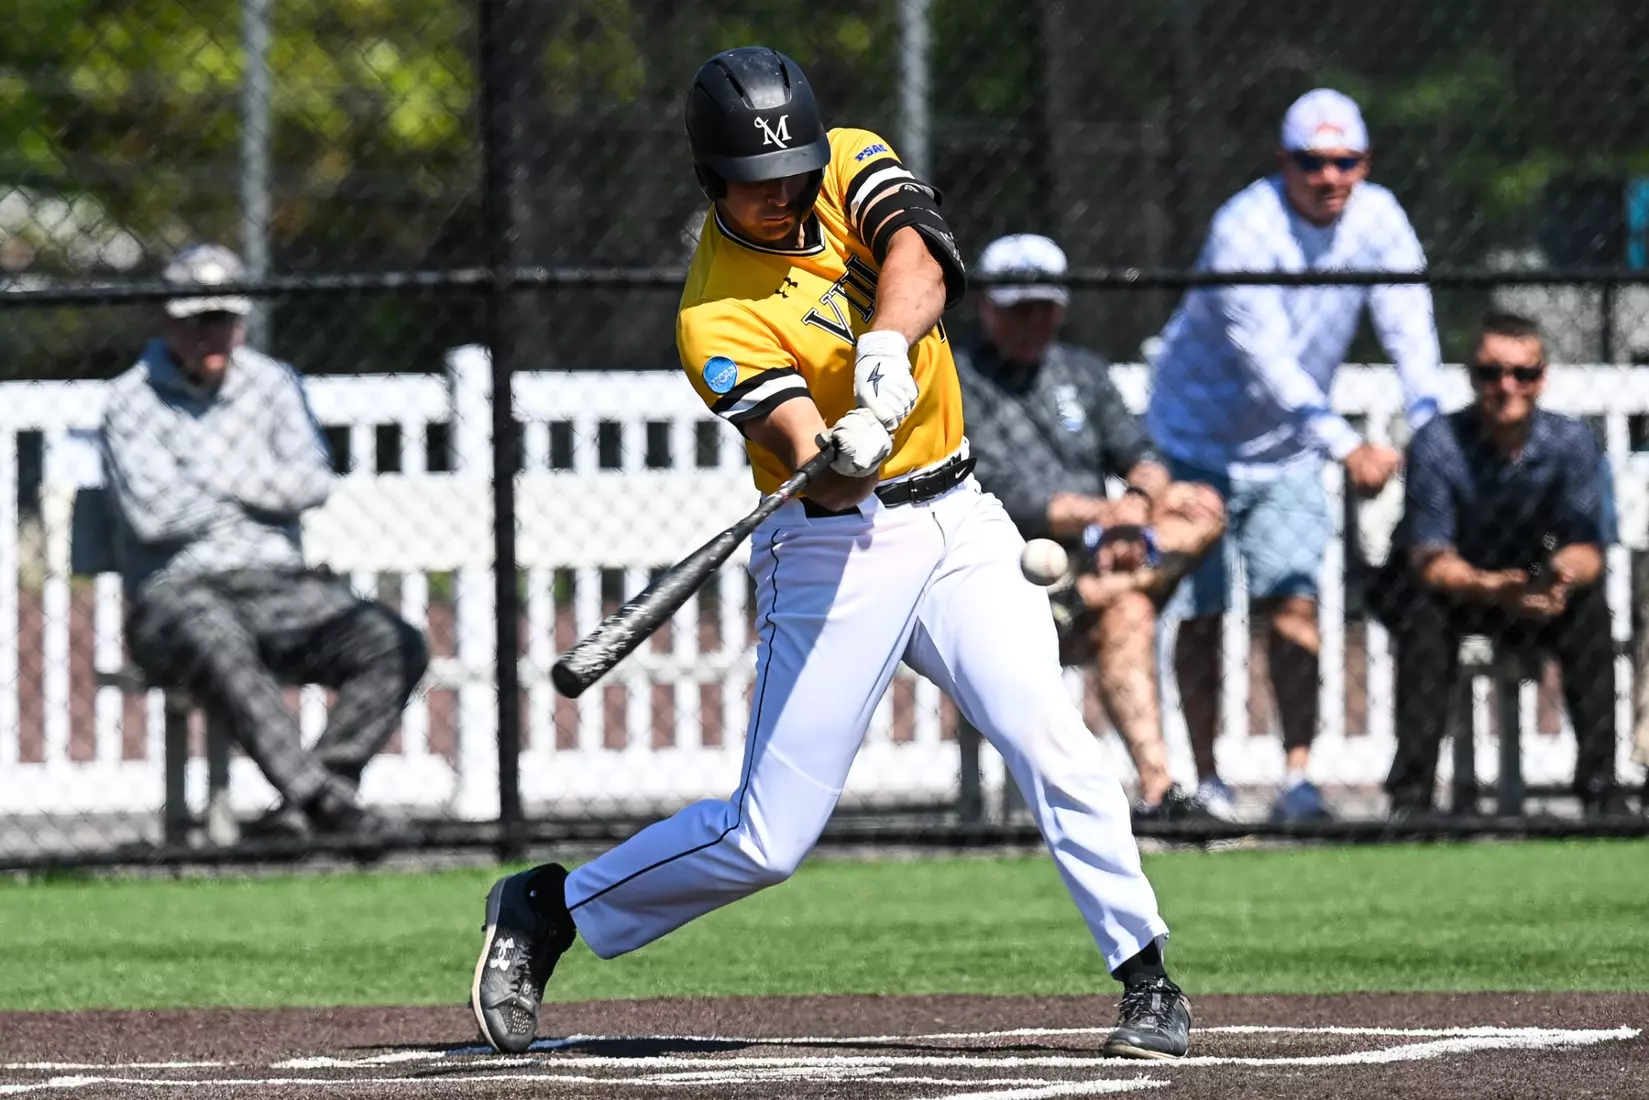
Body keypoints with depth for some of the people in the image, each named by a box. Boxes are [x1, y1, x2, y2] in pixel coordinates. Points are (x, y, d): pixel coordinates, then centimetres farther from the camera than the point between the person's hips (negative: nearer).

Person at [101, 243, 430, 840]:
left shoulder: (272, 383, 14)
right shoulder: (132, 400, 1)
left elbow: (312, 481, -1)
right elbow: (153, 512, -13)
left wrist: (209, 478, -7)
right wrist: (257, 489, 0)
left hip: (279, 588, 5)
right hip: (178, 594, -5)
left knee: (397, 644, -19)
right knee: (222, 644, -41)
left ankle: (303, 802, -29)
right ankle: (319, 793, -49)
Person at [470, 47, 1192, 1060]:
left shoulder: (848, 166, 0)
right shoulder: (717, 319, -15)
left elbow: (919, 260, -21)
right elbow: (821, 477, -24)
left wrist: (885, 350, -40)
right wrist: (840, 459, -48)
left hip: (956, 522, 4)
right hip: (836, 551, -4)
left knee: (1051, 741, -14)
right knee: (767, 840, -4)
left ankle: (1149, 980, -5)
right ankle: (547, 910, 14)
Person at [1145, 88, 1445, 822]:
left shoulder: (1376, 218, -9)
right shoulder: (1245, 230, -27)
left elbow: (1409, 326, -16)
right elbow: (1265, 359, -36)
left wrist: (1424, 427, -34)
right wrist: (1346, 446, -47)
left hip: (1288, 454, 3)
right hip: (1199, 440, -3)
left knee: (1292, 601, -10)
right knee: (1200, 616, 2)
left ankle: (1298, 778, -13)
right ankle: (1206, 781, 14)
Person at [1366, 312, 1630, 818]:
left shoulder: (1571, 441, -12)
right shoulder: (1439, 443, -21)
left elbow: (1585, 549, -15)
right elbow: (1428, 558, -27)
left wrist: (1562, 576, -42)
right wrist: (1495, 589, -48)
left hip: (1530, 589, 2)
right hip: (1445, 586, -2)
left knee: (1590, 607, -26)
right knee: (1425, 616, -35)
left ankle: (1600, 786, -22)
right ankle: (1411, 793, -34)